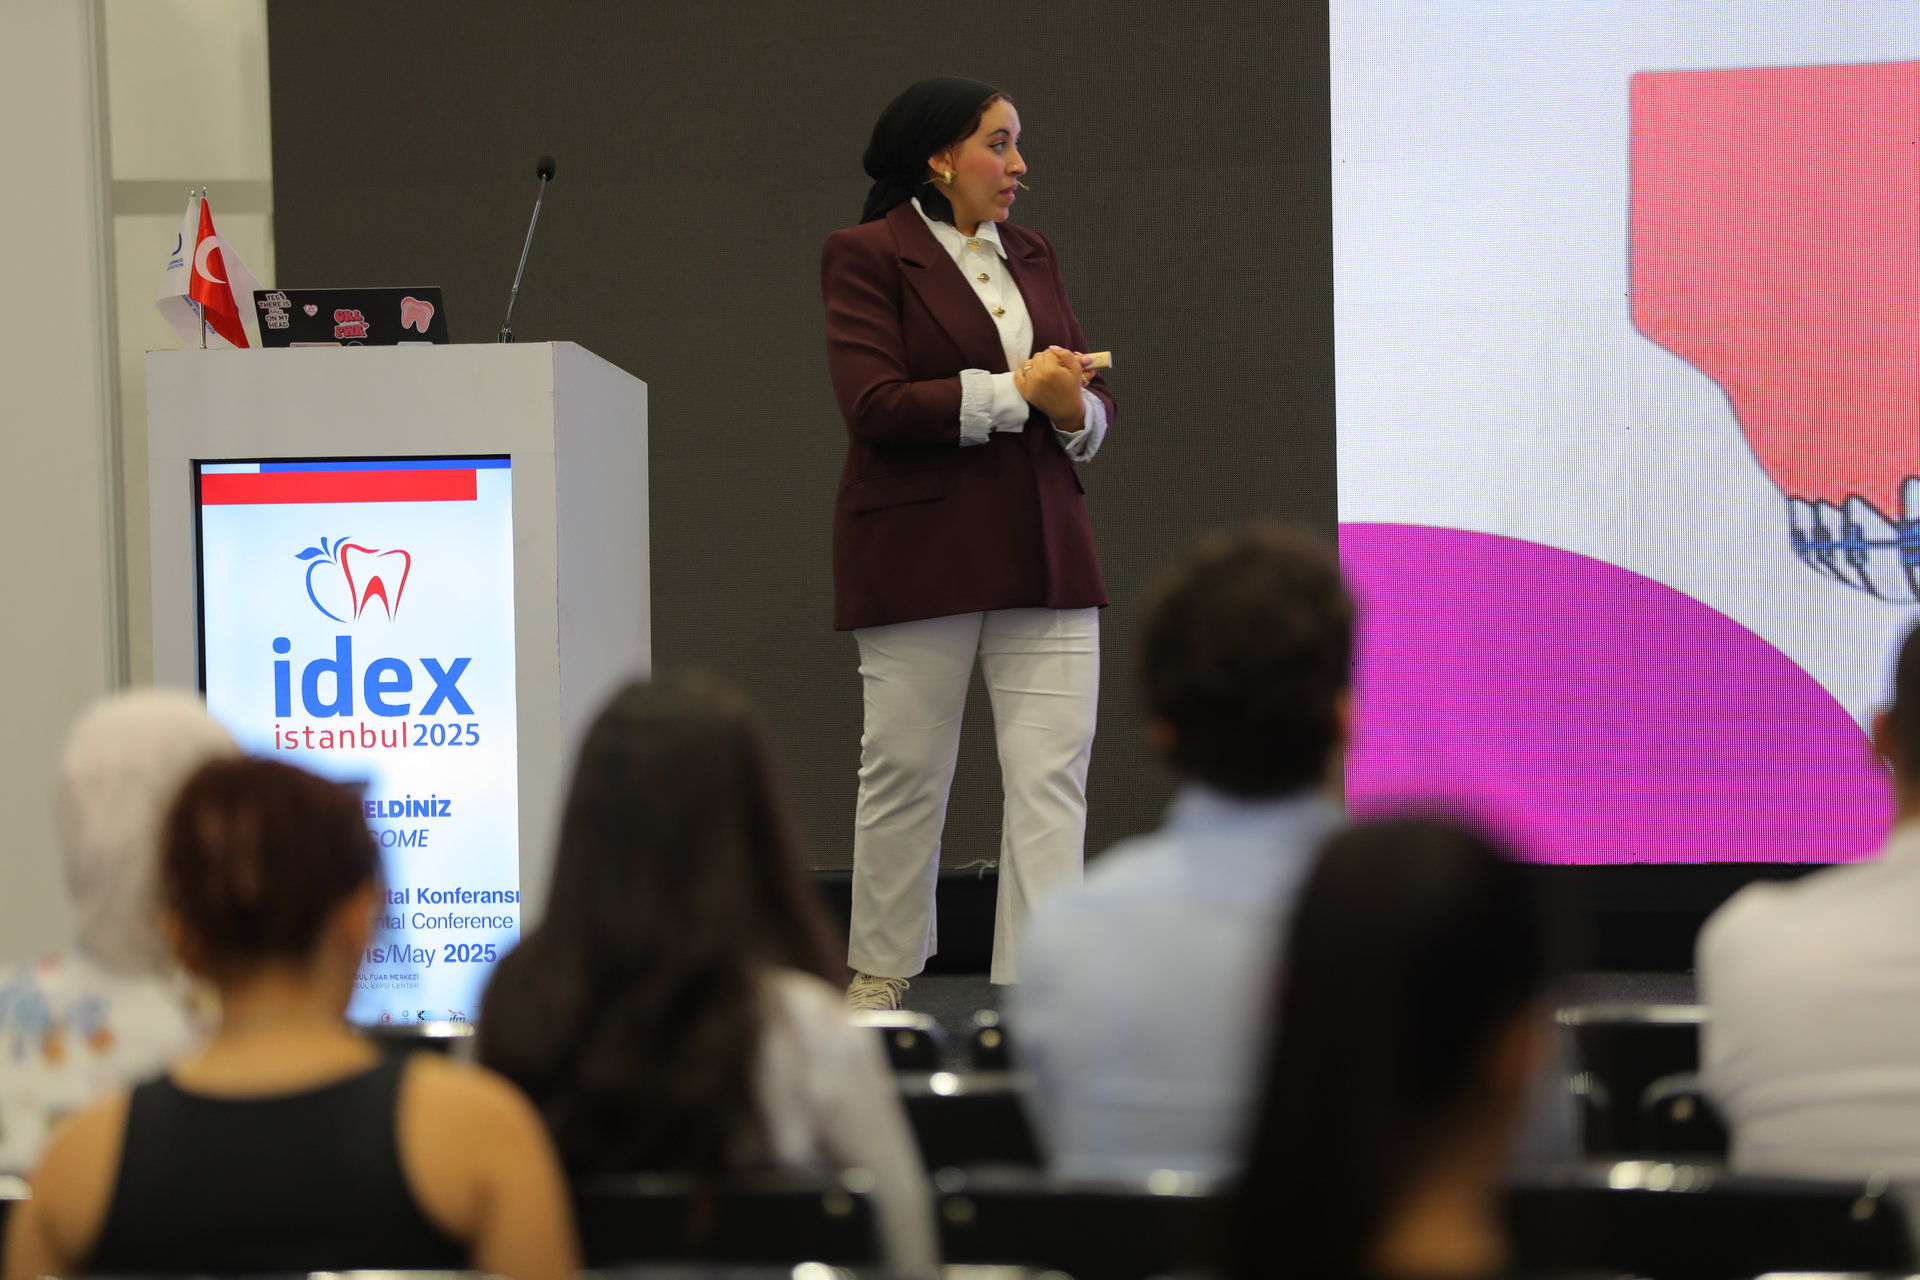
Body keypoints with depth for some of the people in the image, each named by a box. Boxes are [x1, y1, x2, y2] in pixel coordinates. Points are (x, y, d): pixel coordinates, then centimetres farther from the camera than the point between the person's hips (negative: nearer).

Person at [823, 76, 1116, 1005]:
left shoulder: (1032, 256, 16)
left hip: (1041, 555, 5)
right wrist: (1014, 391, -16)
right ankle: (879, 978, 19)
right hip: (919, 559, -5)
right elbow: (873, 404, -15)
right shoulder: (866, 256, -4)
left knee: (1053, 774, -3)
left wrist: (1075, 411, -9)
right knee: (906, 772, 4)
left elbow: (1091, 396, 15)